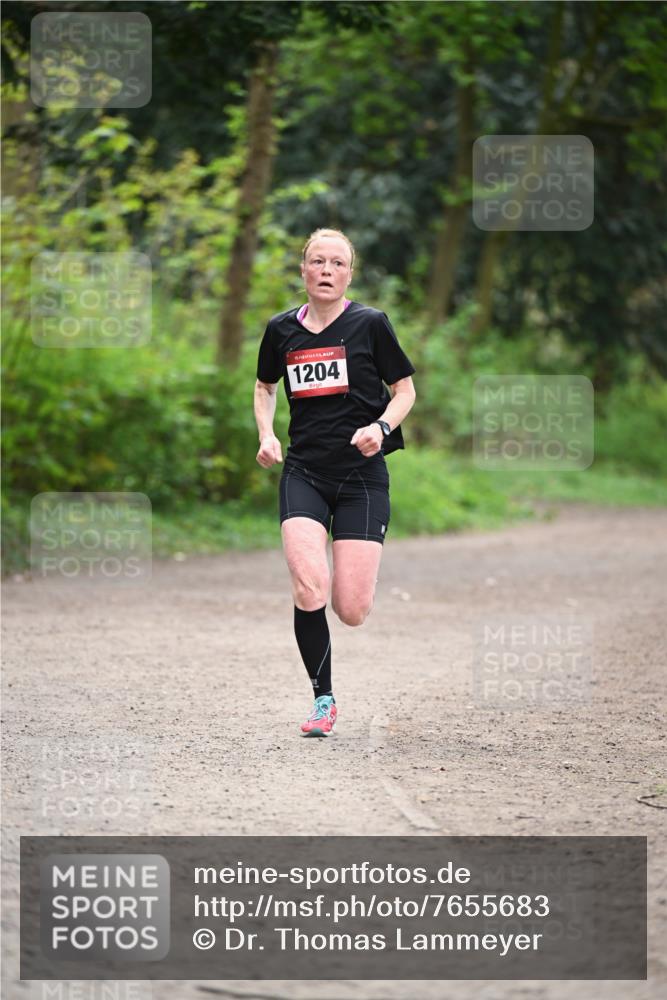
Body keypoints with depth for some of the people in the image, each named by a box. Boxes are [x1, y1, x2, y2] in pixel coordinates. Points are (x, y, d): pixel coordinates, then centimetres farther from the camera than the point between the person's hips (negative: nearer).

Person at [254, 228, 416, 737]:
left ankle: (355, 577, 33)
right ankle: (323, 700, -2)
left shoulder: (370, 323, -2)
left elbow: (405, 390, 5)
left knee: (352, 612, -7)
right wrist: (267, 435, 7)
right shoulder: (282, 329, 6)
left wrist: (380, 427, -14)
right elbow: (265, 386, 24)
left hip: (362, 475, -2)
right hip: (304, 473, 2)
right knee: (309, 589, -20)